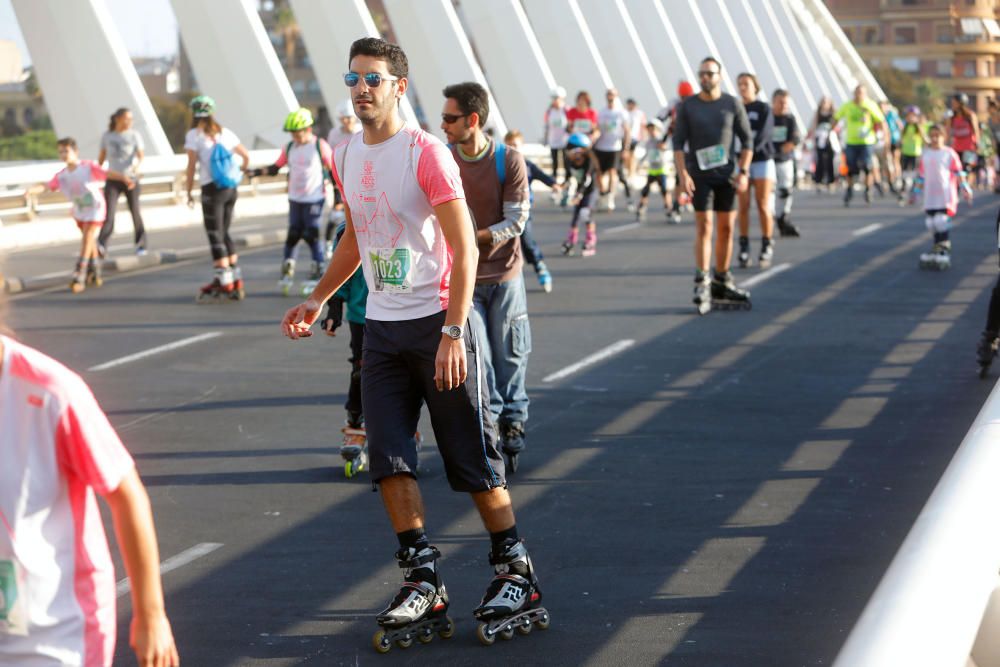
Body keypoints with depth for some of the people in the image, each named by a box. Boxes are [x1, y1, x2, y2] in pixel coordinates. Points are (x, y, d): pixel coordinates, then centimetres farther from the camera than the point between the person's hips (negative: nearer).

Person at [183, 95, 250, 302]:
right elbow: (246, 156, 16)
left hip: (212, 190, -6)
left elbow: (191, 166, -10)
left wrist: (188, 192, -3)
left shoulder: (194, 135, -5)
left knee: (215, 235, -1)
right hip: (231, 189, 6)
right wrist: (243, 169, 36)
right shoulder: (225, 133, 10)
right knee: (224, 233, 16)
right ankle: (236, 280, 15)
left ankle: (224, 282, -3)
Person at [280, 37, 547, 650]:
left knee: (473, 457, -1)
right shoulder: (346, 156, 9)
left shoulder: (426, 153, -12)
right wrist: (318, 300, 21)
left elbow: (465, 248, -15)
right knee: (389, 459, 0)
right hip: (381, 326, 6)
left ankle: (516, 575, 12)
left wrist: (452, 333, -21)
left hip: (437, 322, -6)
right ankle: (425, 585, 6)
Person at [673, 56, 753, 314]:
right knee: (704, 226, -10)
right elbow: (678, 143, -1)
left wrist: (743, 172, -5)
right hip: (699, 174, -2)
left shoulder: (732, 104, 3)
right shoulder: (688, 106, 1)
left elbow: (747, 140, 5)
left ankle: (722, 283, 15)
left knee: (726, 227, 5)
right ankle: (702, 284, -11)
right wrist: (683, 174, -12)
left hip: (726, 173, 2)